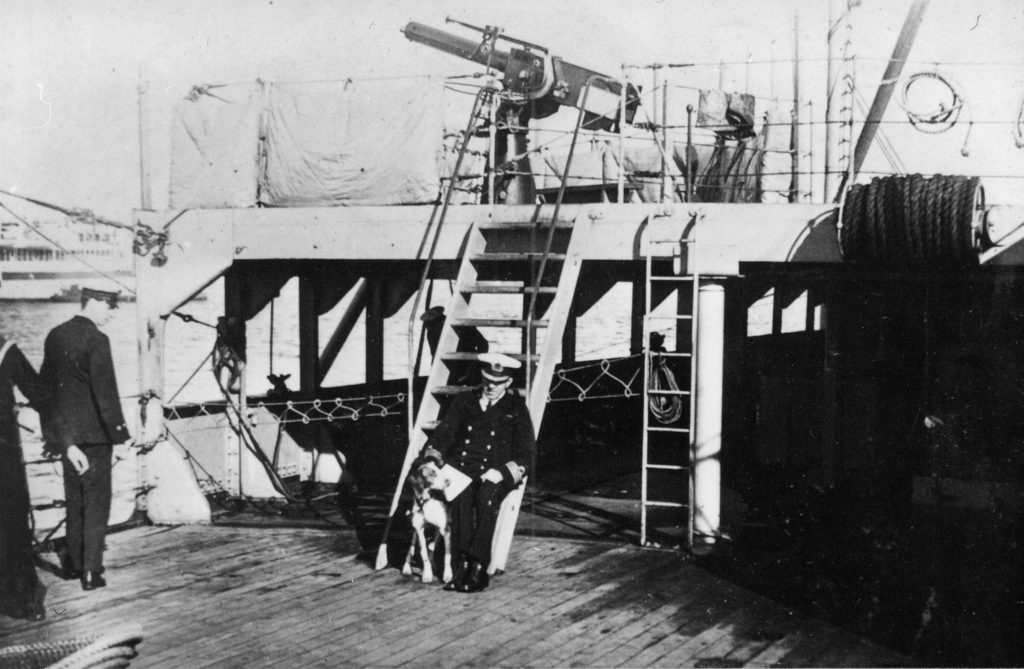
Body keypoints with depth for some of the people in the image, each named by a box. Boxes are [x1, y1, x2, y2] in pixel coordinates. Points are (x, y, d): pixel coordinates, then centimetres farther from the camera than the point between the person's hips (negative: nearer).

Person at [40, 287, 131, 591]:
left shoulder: (55, 335, 7)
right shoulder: (96, 340, -16)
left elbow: (45, 383, 13)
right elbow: (105, 391, -20)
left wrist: (60, 432, 18)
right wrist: (119, 432, -15)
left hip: (67, 431, 7)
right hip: (93, 432, -7)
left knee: (74, 499, 18)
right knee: (96, 500, 1)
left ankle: (72, 563, 25)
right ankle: (90, 571, 0)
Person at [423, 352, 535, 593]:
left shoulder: (516, 408, 10)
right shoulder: (464, 401, 18)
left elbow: (526, 454, 4)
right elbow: (443, 433, 12)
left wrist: (502, 472, -14)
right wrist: (431, 459, -8)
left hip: (495, 474, -2)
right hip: (461, 467, 2)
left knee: (487, 497, -35)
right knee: (460, 496, -33)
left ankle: (478, 567, -36)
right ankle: (464, 563, -35)